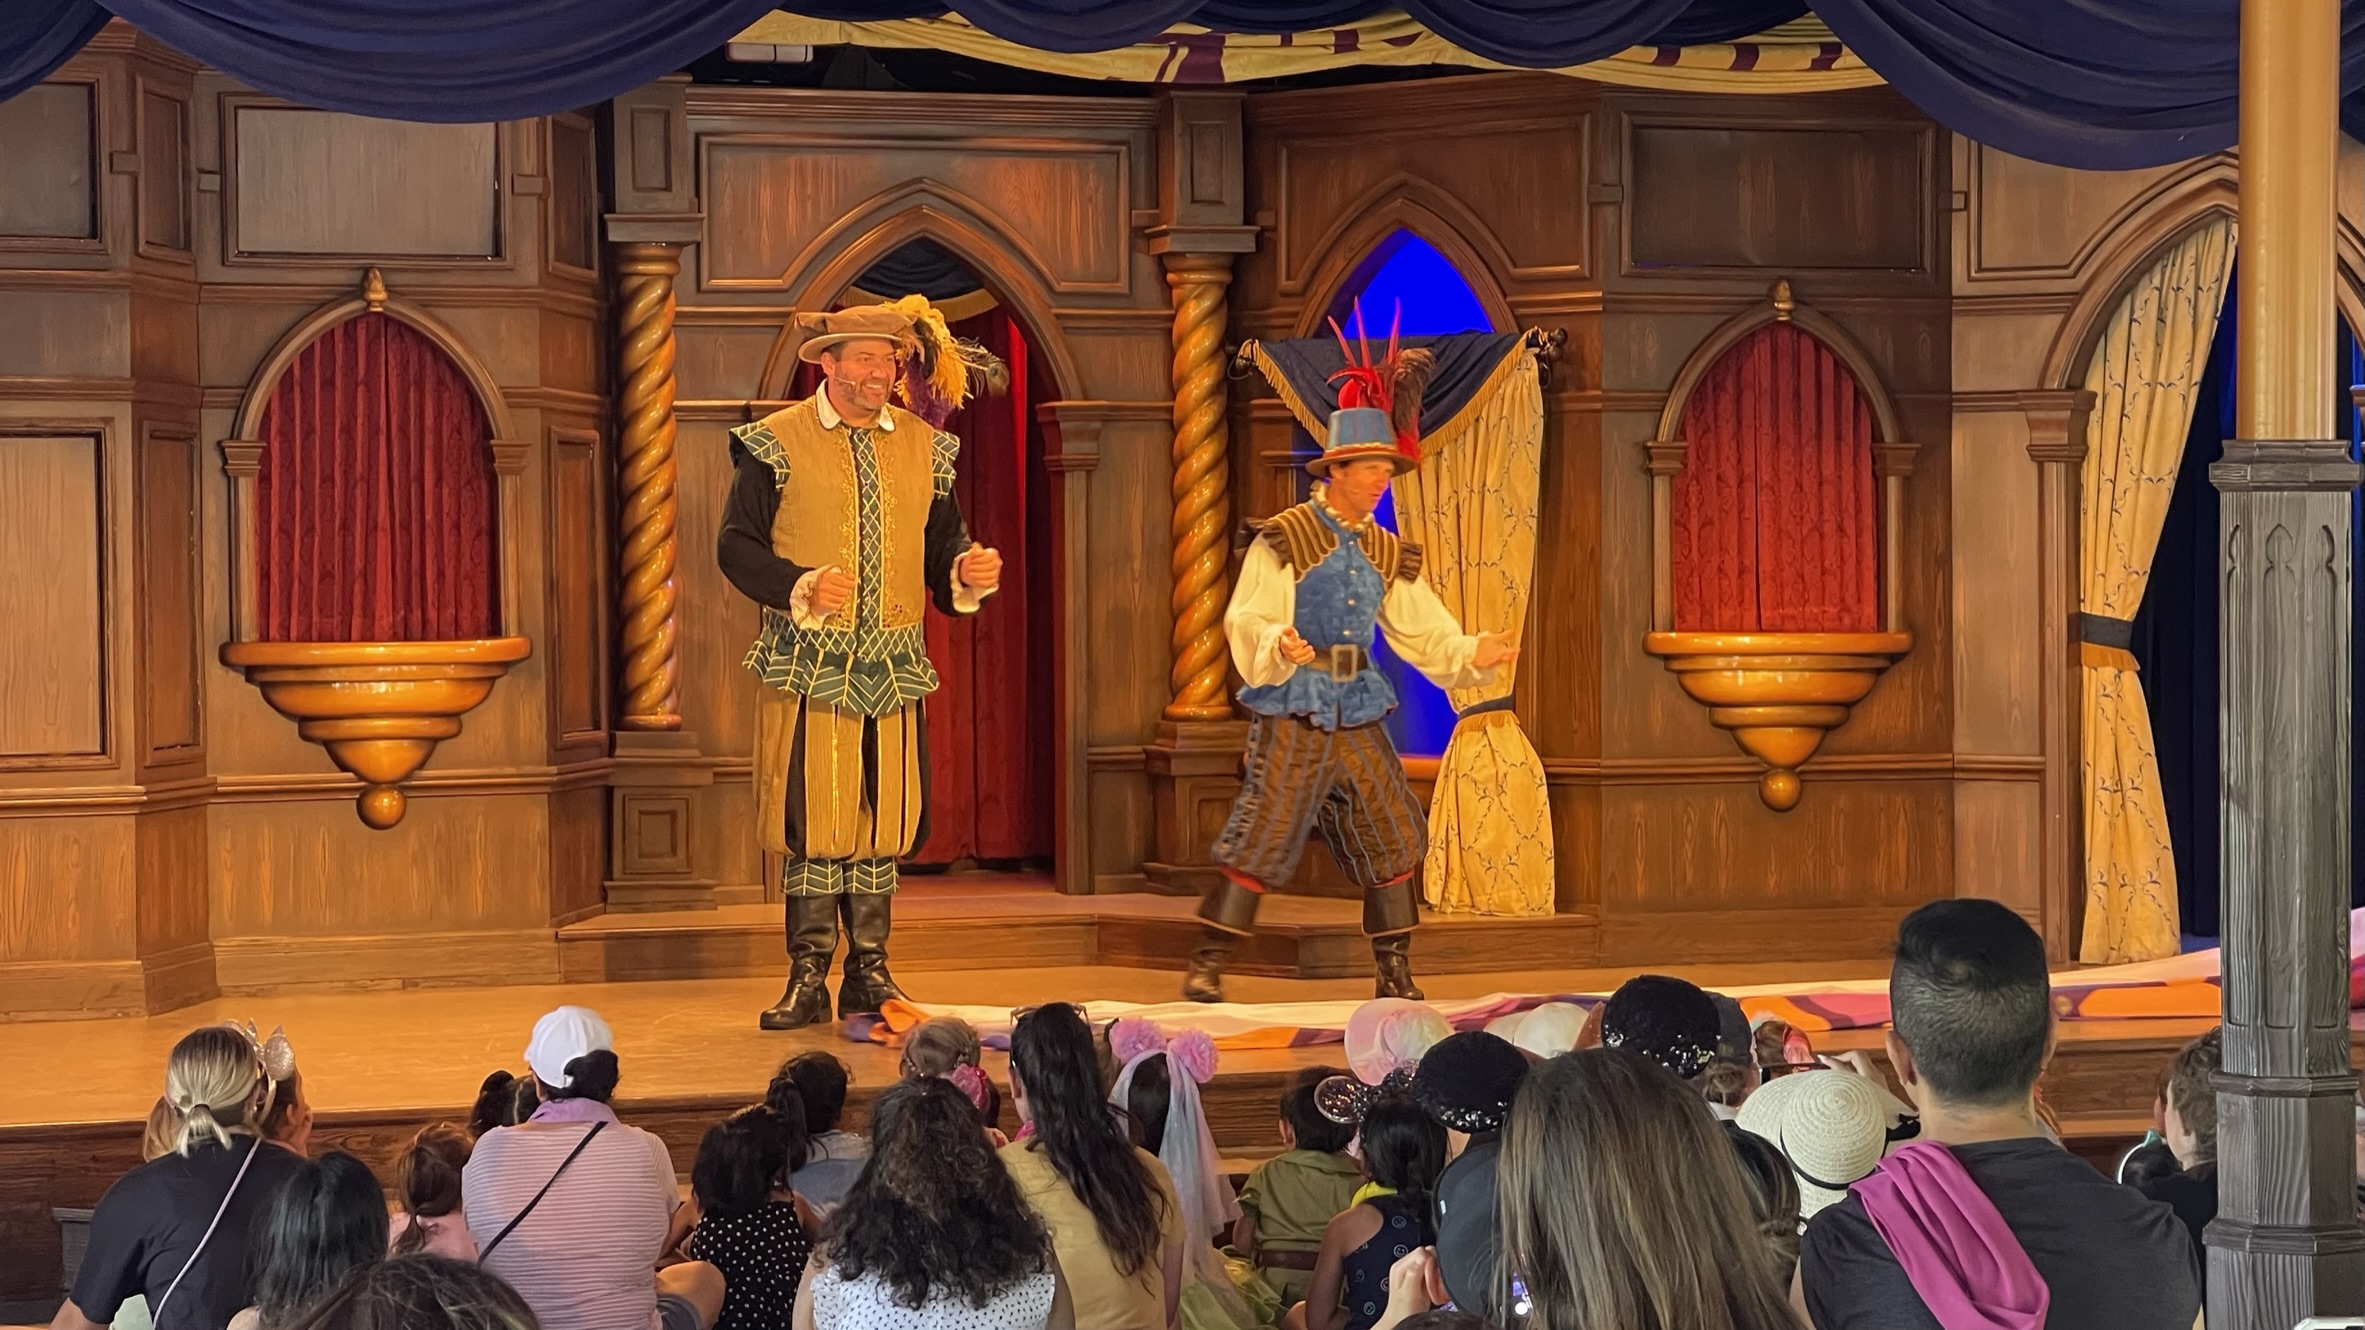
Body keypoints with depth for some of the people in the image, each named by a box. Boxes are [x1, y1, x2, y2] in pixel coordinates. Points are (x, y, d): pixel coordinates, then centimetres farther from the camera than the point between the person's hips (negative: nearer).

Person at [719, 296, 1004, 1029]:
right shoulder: (777, 444, -1)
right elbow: (736, 545, -4)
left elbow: (942, 541, 16)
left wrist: (968, 570, -7)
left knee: (881, 819, 7)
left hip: (894, 665, 4)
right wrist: (802, 588, -19)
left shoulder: (925, 447, 12)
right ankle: (808, 978, 4)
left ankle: (868, 974, 15)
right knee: (812, 819, -4)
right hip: (807, 663, -4)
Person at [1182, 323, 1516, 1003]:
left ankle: (1395, 977, 11)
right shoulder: (1284, 539, -4)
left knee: (1393, 842, 3)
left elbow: (1424, 632, 14)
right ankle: (1206, 967, -3)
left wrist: (1475, 653, -3)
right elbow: (1245, 620, -10)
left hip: (1357, 715, 6)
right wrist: (1278, 644, -31)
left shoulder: (1388, 554, 14)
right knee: (1262, 840, -10)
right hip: (1293, 712, -6)